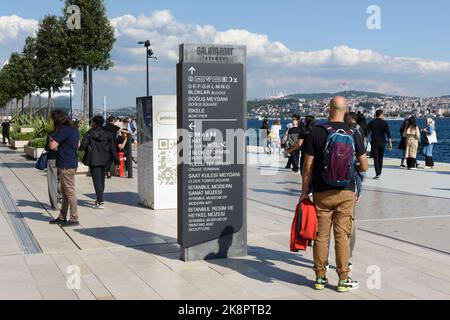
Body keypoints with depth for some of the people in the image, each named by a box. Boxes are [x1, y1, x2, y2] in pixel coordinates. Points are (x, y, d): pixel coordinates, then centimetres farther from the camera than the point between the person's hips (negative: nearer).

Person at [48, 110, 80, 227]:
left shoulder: (64, 130, -17)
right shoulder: (74, 129, 12)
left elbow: (52, 146, -19)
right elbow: (78, 144, 25)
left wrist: (51, 139, 3)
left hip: (66, 165, -10)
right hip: (72, 163, 10)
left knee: (70, 192, -5)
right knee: (64, 192, 15)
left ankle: (74, 219, -1)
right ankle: (62, 217, 23)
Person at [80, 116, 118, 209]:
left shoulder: (89, 134, -8)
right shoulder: (108, 134, 3)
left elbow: (83, 146, -14)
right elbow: (112, 148, 2)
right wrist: (116, 160, 5)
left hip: (94, 161, -5)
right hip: (104, 160, 5)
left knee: (97, 181, -5)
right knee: (101, 180, 18)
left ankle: (101, 202, -11)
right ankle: (99, 199, 30)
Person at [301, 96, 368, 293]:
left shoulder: (316, 133, -6)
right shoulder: (353, 135, -1)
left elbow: (308, 166, -5)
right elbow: (364, 167, 3)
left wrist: (304, 192, 3)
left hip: (322, 193, -1)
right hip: (346, 193, 1)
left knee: (321, 236, 7)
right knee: (342, 235, 4)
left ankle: (320, 278, 14)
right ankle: (343, 280, 8)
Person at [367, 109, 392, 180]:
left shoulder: (372, 123, -1)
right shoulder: (385, 123, -1)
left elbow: (367, 133, -3)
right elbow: (388, 134, -4)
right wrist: (390, 143, -1)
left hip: (374, 143, -1)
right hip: (382, 143, 1)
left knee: (376, 159, -1)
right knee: (380, 159, 14)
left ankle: (377, 174, -9)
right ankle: (379, 174, 20)